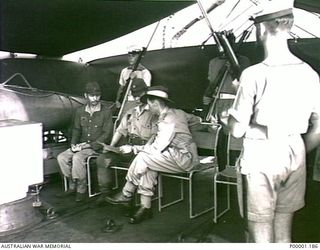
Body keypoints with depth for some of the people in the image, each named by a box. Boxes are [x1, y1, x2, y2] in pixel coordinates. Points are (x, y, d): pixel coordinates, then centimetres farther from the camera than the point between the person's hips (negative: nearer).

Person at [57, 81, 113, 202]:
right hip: (81, 145, 6)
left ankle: (81, 189, -14)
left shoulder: (106, 112, -5)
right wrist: (73, 144, -4)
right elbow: (76, 129, 16)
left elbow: (106, 134, -9)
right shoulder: (80, 111, 11)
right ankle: (72, 186, 1)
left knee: (77, 158, -30)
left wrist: (89, 145, -17)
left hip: (97, 146, -6)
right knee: (61, 157, -13)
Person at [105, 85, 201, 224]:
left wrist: (133, 148, -10)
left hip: (185, 159, -10)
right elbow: (196, 120, 25)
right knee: (147, 166, -7)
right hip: (184, 156, 10)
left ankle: (126, 195, 1)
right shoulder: (177, 112, 9)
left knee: (142, 158, -17)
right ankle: (145, 207, -7)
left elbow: (156, 148, -19)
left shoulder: (167, 122, -18)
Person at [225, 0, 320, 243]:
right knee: (284, 229, 19)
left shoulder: (254, 74, -16)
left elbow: (237, 130, -12)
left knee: (260, 231, 8)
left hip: (261, 159, -5)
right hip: (295, 156, 6)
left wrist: (229, 115, 8)